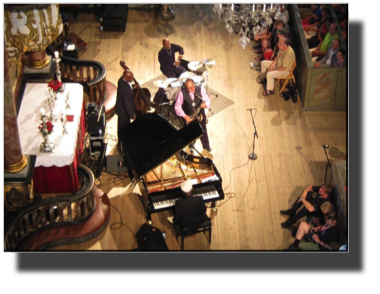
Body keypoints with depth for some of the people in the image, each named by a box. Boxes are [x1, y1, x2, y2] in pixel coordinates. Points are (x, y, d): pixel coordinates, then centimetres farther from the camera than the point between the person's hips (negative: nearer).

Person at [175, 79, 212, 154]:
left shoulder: (200, 90, -17)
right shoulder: (182, 93, -21)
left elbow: (208, 101, -10)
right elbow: (177, 106, -14)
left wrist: (205, 104, -34)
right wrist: (185, 116, -21)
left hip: (200, 115, 1)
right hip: (188, 117, -1)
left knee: (203, 131, 19)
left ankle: (206, 146, 42)